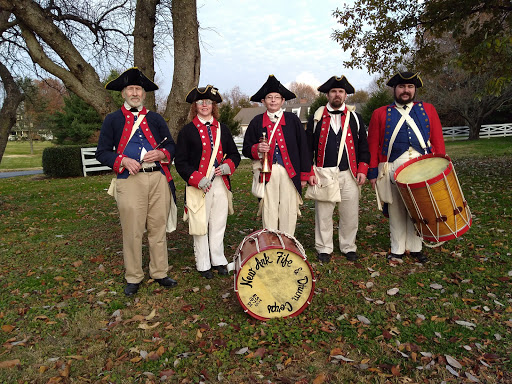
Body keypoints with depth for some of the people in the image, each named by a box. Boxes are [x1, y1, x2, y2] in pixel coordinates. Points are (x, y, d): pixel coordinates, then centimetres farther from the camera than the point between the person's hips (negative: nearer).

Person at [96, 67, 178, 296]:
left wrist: (160, 154, -7)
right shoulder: (112, 120, 10)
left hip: (159, 178, 2)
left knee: (158, 229, 7)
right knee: (132, 232, 1)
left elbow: (171, 146, 16)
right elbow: (102, 152, 6)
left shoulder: (155, 119, 17)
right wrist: (123, 160, -13)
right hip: (130, 180, -2)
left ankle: (159, 273, 21)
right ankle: (133, 278, 16)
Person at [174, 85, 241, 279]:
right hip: (199, 186, -3)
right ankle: (203, 265, 19)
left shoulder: (222, 129, 13)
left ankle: (218, 260, 27)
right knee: (201, 226, 4)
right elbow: (180, 161, -3)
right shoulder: (187, 131, 1)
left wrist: (228, 166, -6)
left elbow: (234, 154, 16)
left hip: (221, 184, 4)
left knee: (219, 224, 11)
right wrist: (197, 179, -16)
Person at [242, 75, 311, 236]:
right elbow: (246, 149, 9)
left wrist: (304, 175, 6)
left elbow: (303, 148, 8)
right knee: (269, 212, 3)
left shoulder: (293, 120, 8)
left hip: (290, 173, 0)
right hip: (267, 173, 0)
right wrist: (257, 149, -14)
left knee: (289, 211, 3)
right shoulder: (257, 122, 8)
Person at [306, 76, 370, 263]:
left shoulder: (354, 117, 11)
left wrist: (362, 169, 1)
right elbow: (308, 147, 5)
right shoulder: (316, 118, 6)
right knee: (323, 213, 4)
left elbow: (363, 145, 11)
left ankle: (349, 247, 24)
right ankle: (324, 248, 19)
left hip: (349, 175, 2)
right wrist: (309, 173, -3)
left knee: (350, 214, 7)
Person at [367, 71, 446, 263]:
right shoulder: (380, 114, 8)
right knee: (396, 210, 5)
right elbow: (373, 145, 4)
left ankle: (415, 247, 23)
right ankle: (397, 249, 18)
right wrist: (373, 173, -1)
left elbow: (438, 141, 10)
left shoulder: (428, 110, 13)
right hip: (393, 168, -1)